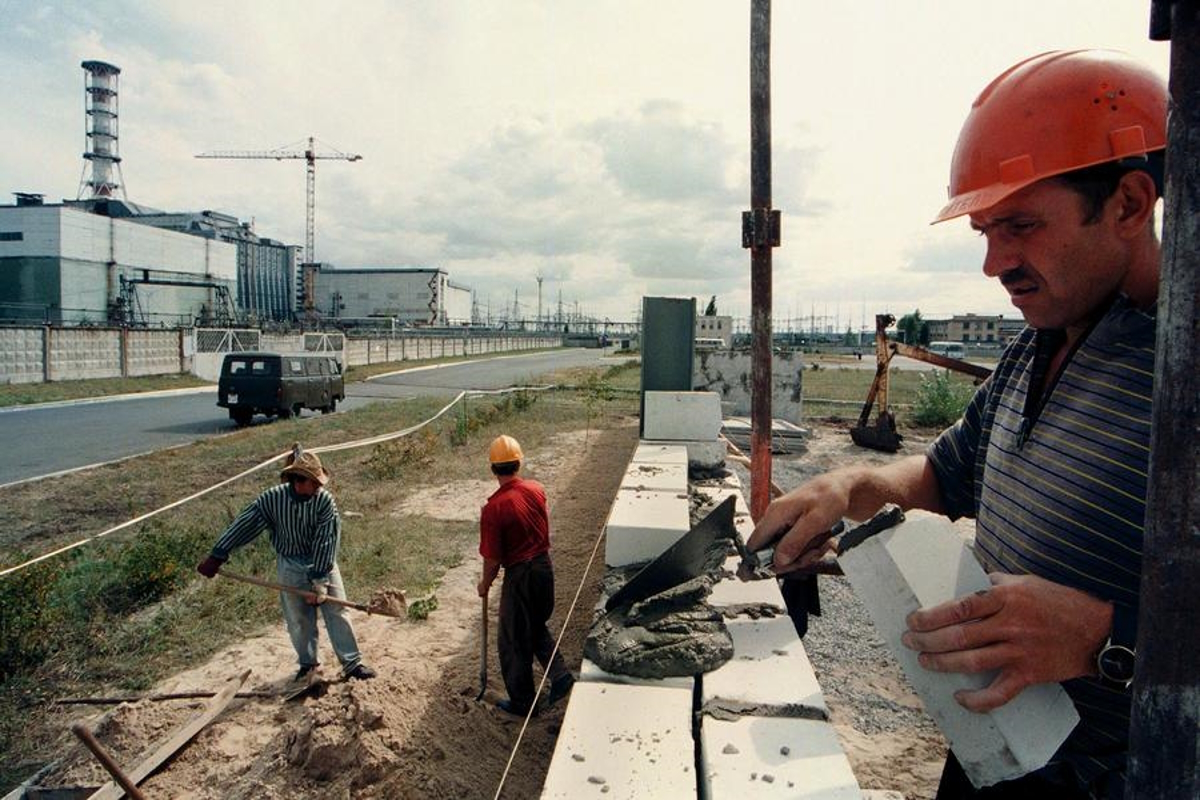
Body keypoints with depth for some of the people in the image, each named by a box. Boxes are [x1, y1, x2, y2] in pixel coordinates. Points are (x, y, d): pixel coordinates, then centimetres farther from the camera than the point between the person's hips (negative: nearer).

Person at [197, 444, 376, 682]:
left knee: (337, 612, 1)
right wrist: (217, 556, -10)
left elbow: (325, 542, -21)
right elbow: (244, 525, -11)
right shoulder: (272, 499, -17)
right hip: (290, 566, 1)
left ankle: (352, 663, 10)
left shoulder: (325, 500, -21)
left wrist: (319, 581, -22)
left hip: (323, 562, -1)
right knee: (298, 619, 11)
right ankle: (307, 663, 32)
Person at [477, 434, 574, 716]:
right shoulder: (537, 490, -5)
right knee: (537, 626, 27)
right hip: (544, 565, 6)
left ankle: (522, 701, 25)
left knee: (514, 641, 12)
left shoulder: (494, 508, -22)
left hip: (519, 575, -6)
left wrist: (485, 584, 2)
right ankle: (560, 675, 19)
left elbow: (493, 559, -16)